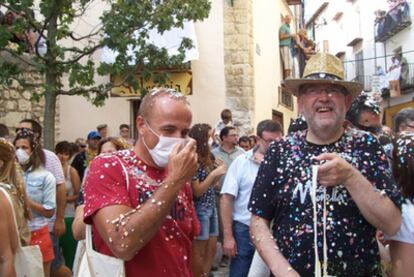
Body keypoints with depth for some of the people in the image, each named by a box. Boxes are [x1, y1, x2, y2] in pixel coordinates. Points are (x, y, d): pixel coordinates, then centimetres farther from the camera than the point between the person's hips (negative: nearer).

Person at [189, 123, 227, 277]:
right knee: (198, 253, 4)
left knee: (212, 249, 15)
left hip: (211, 207, 9)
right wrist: (214, 173, -20)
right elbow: (197, 191, -19)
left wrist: (219, 173, -2)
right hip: (200, 209, -8)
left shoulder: (207, 158, 8)